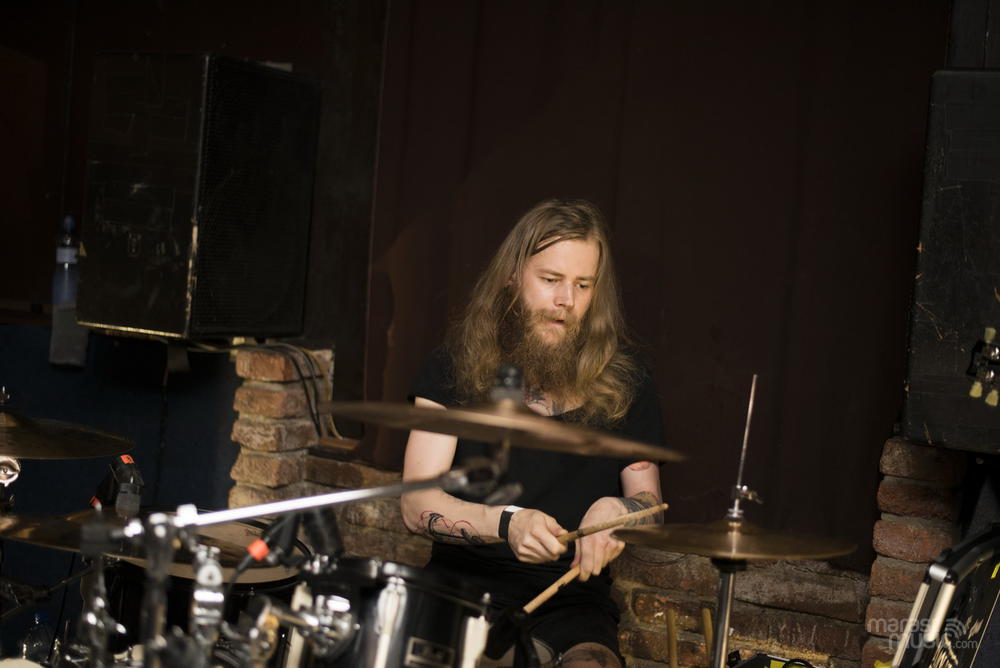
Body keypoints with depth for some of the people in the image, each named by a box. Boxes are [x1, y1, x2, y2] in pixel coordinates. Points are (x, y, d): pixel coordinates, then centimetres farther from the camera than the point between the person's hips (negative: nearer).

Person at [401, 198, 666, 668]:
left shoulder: (623, 384, 6)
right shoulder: (457, 366, 3)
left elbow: (649, 502, 14)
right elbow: (417, 505, -4)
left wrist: (616, 510, -10)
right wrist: (506, 524, -22)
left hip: (570, 598, 1)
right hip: (462, 583, 0)